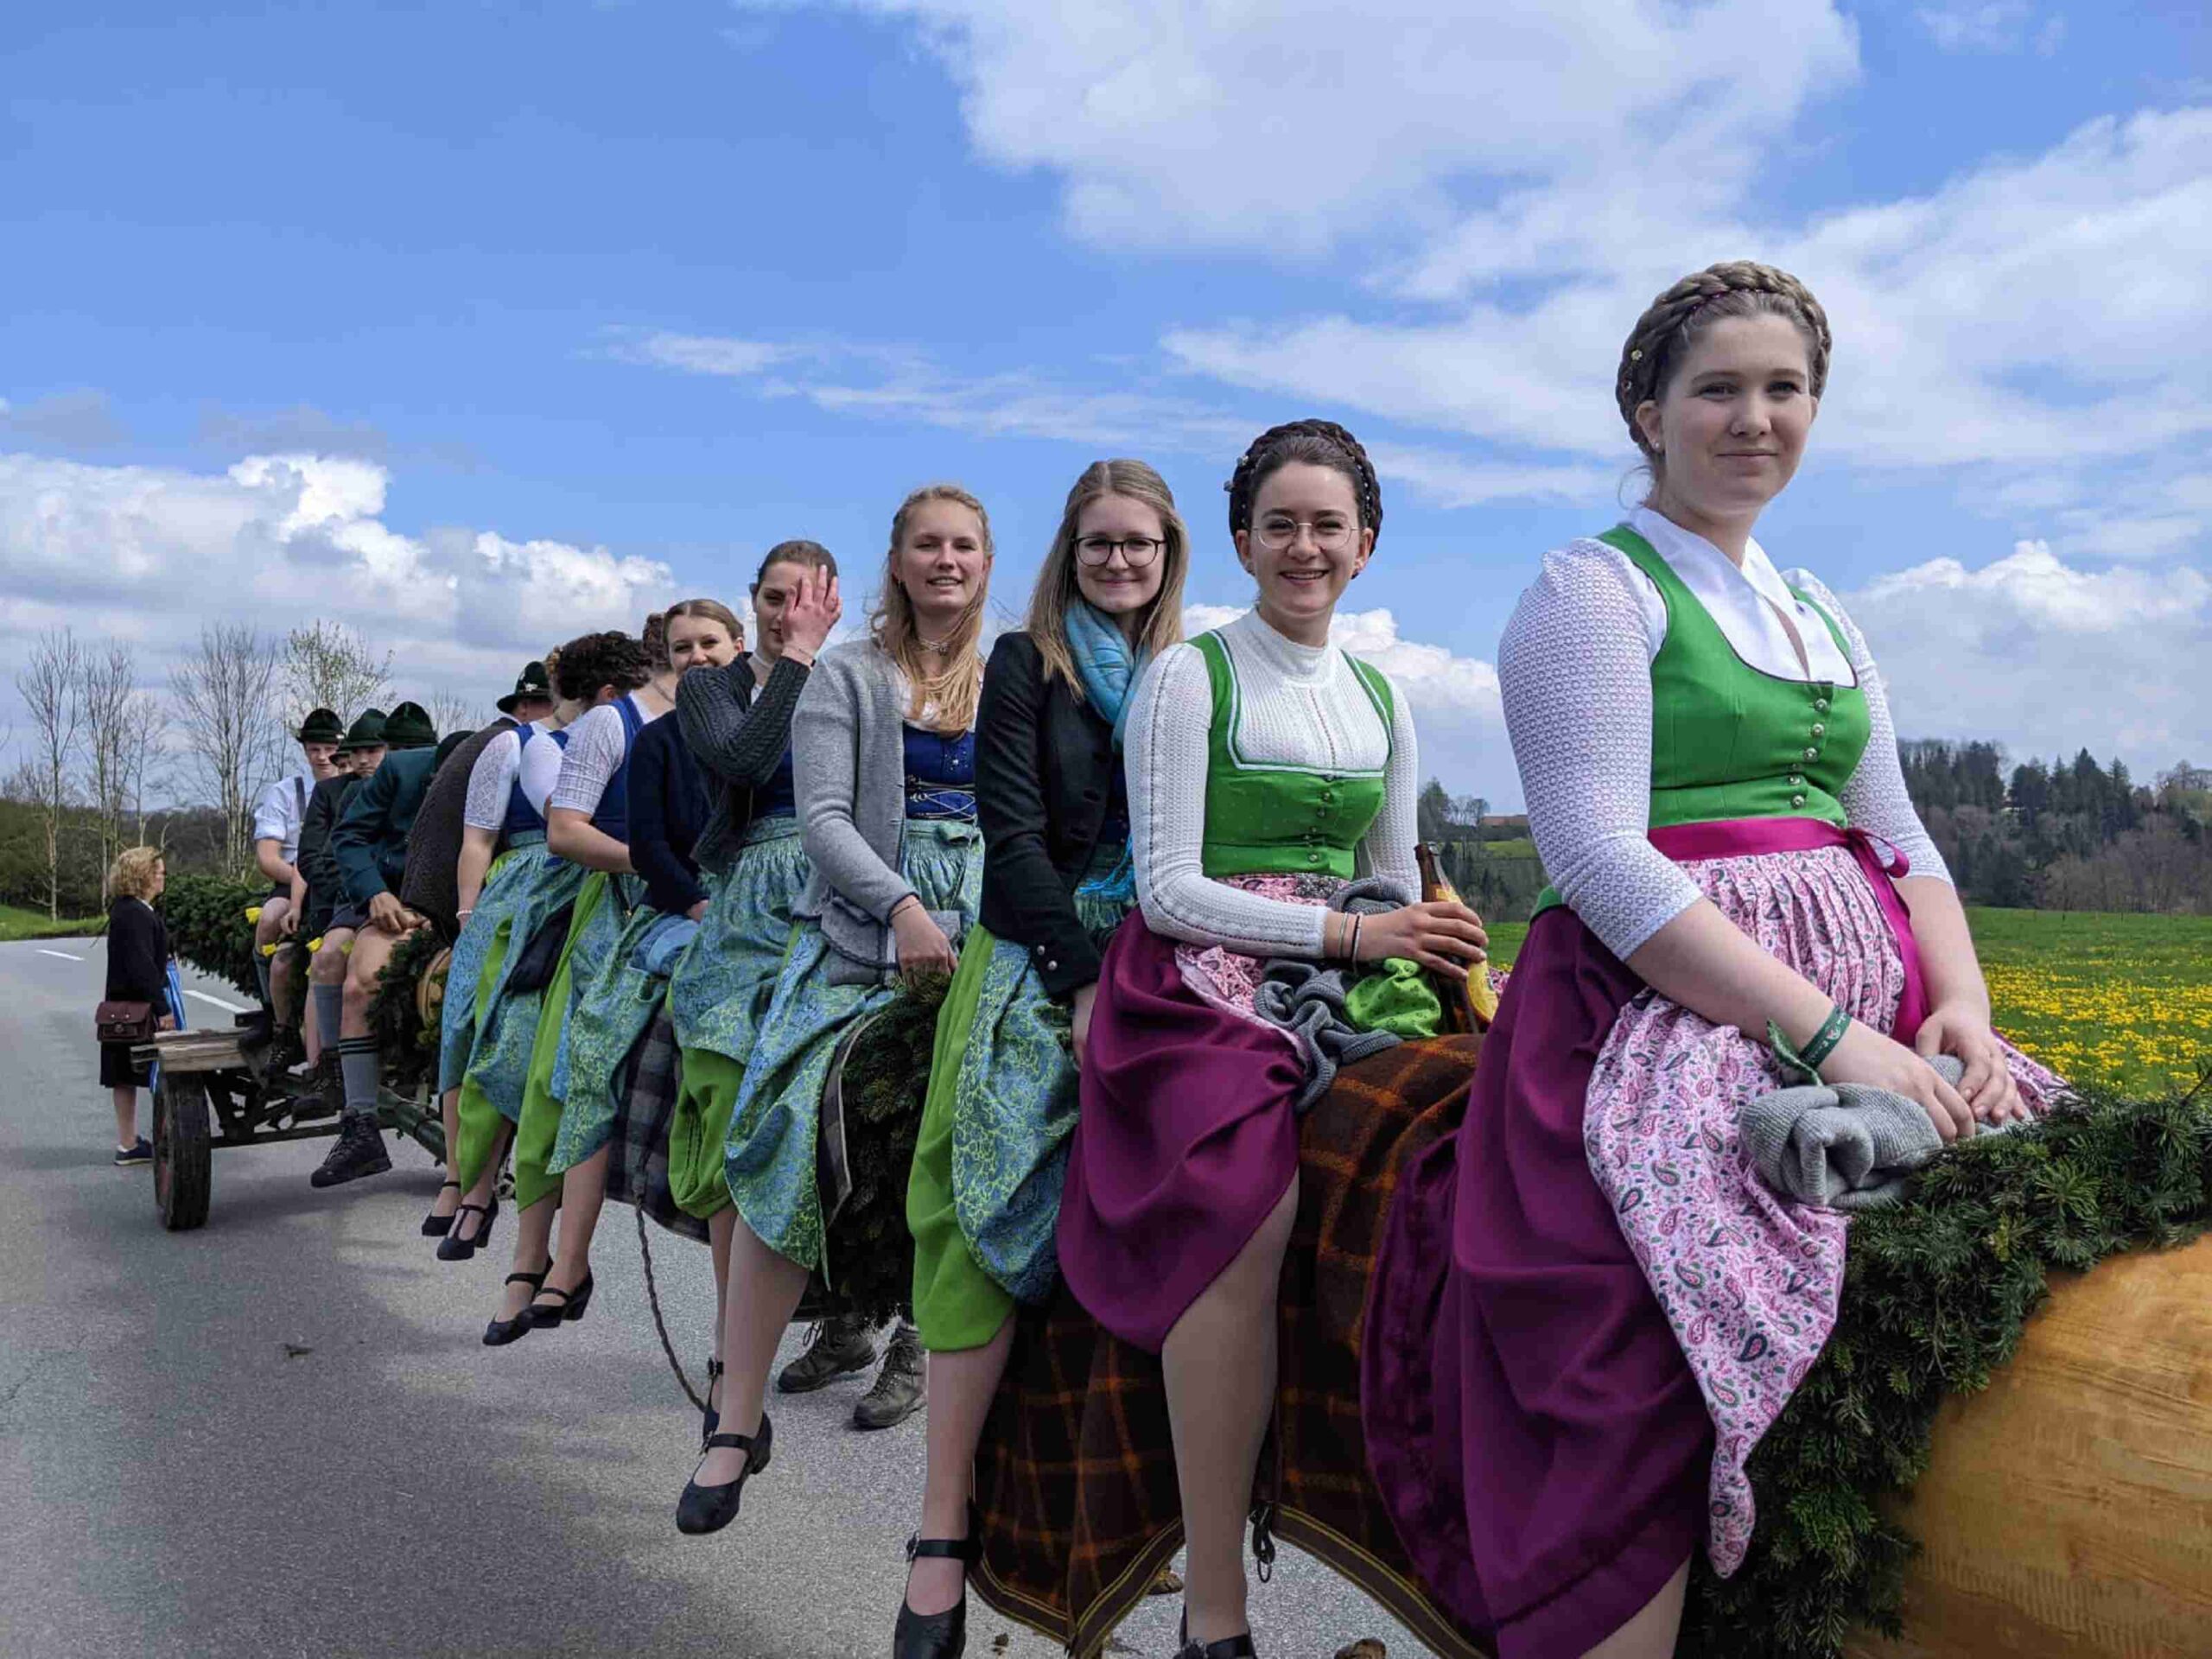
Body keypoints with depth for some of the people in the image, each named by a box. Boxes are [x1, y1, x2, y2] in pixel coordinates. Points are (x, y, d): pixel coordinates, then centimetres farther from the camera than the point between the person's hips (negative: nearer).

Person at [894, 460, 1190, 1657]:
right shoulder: (1026, 664, 7)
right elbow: (1015, 834, -3)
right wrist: (1085, 980, -12)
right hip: (1038, 964, -2)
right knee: (995, 1208, -13)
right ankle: (942, 1530, -9)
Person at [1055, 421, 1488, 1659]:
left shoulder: (1382, 703, 18)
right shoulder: (1192, 677, 1)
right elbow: (1168, 889, -6)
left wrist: (1445, 958, -1)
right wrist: (1347, 932, -14)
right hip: (1200, 985, -5)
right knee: (1253, 1209, -32)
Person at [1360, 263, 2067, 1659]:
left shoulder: (1821, 616, 22)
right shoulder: (1594, 591, -1)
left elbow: (1899, 840, 18)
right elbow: (1600, 859, -14)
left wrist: (1962, 1003, -2)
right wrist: (1827, 1033, -19)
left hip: (1868, 1018, 8)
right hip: (1667, 1014, -8)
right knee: (1647, 1402, -26)